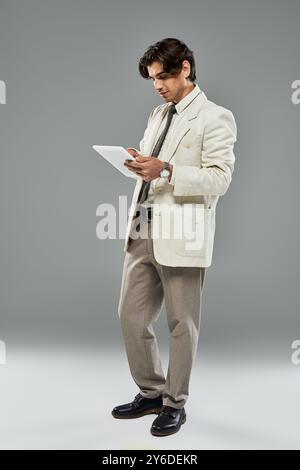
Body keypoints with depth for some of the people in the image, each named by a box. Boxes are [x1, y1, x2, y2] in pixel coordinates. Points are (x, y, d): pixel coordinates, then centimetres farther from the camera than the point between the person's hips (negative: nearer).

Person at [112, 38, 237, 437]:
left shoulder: (215, 118, -3)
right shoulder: (158, 115, 20)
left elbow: (220, 179, -12)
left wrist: (166, 170, -22)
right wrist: (137, 161, 2)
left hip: (181, 235, -7)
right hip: (143, 232, 7)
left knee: (181, 323, 4)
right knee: (131, 317, 10)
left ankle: (175, 404, 20)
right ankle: (151, 393, 27)